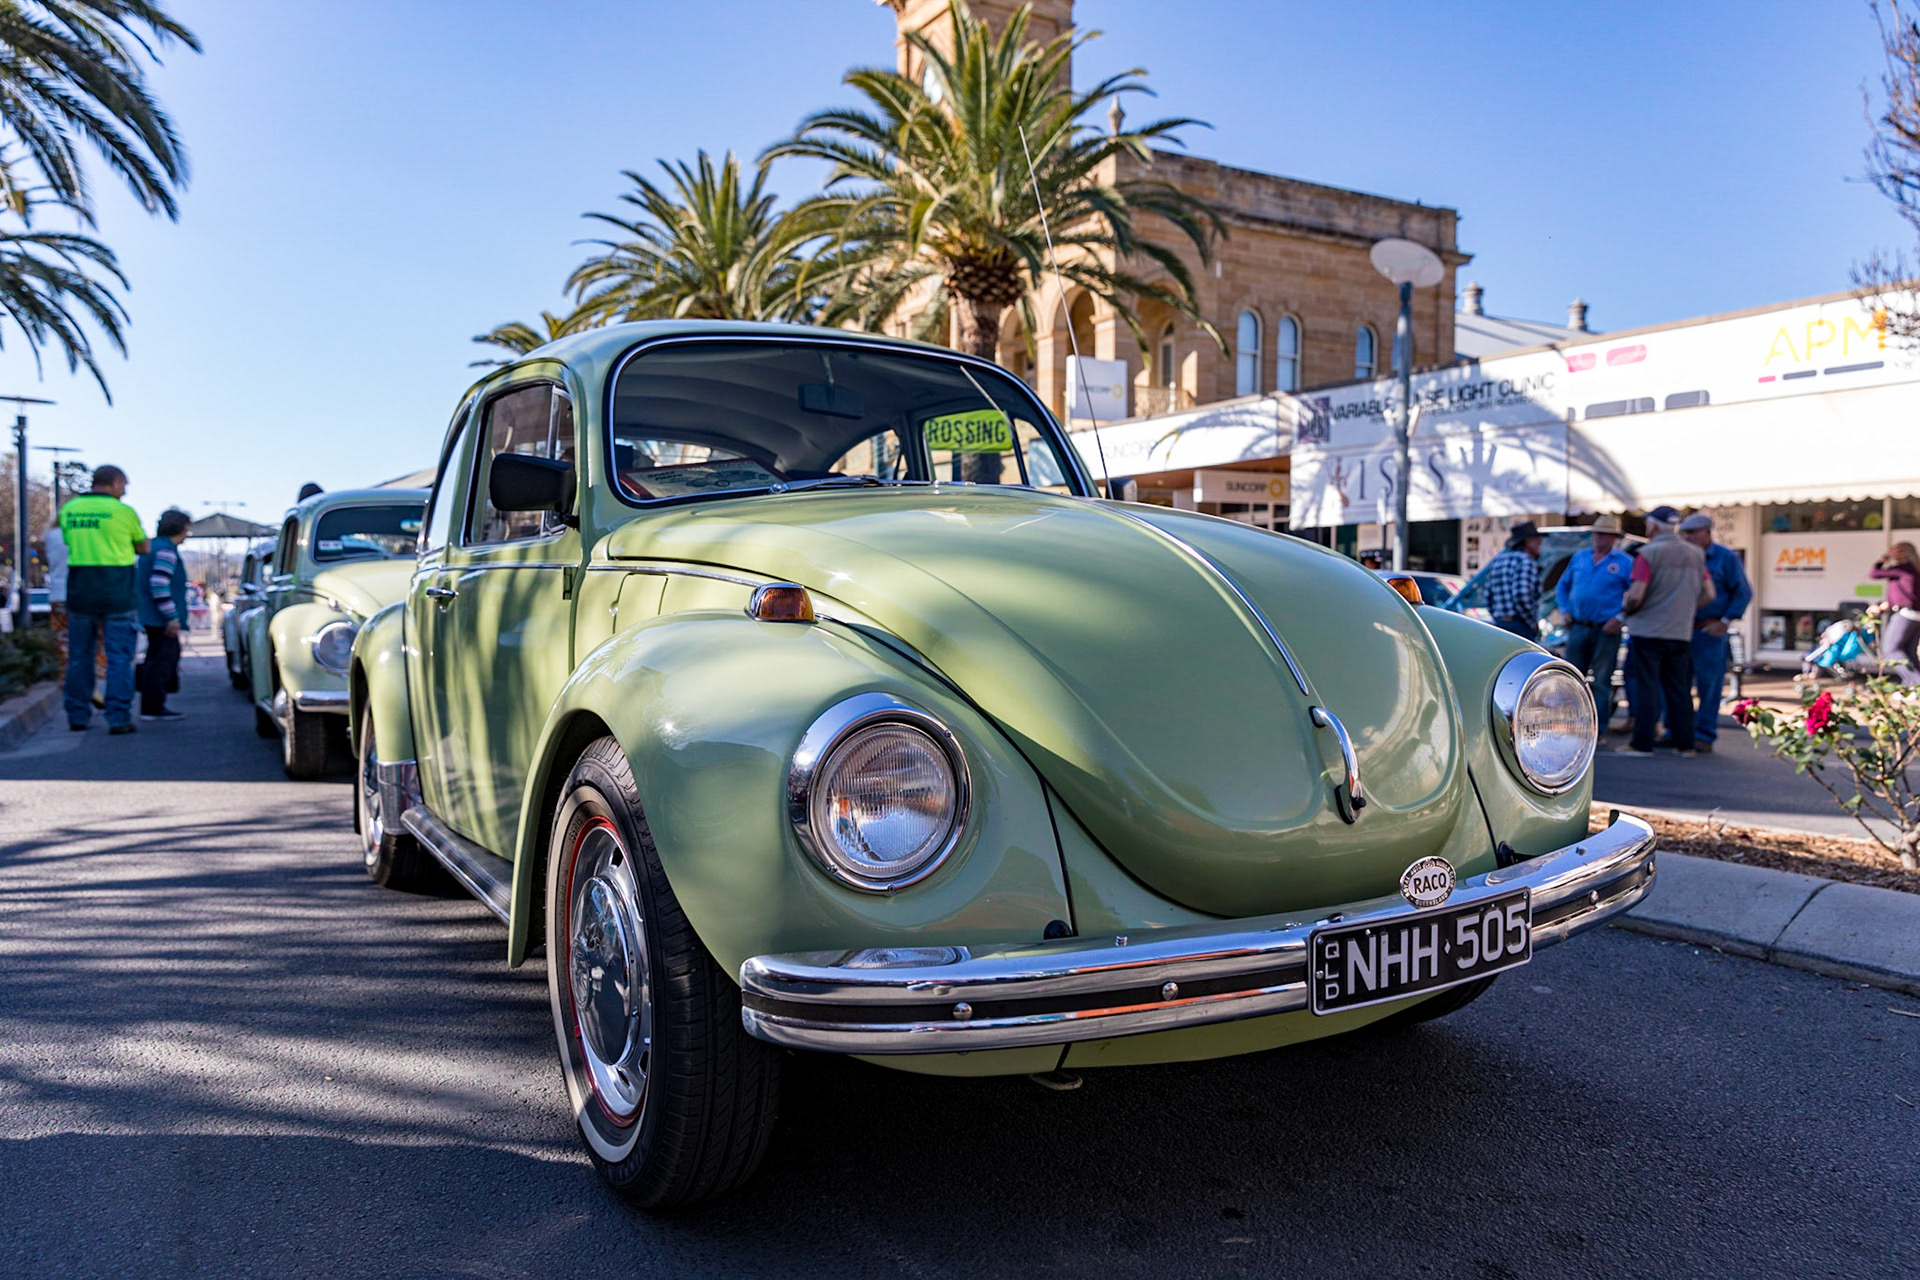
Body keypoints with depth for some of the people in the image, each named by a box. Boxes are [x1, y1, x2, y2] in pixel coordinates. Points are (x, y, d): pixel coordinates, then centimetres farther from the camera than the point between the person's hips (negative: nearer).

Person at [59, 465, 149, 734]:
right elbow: (143, 548, 5)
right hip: (117, 595, -4)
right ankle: (119, 717, -6)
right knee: (119, 657, -1)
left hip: (79, 593, 4)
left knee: (79, 655, 14)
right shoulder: (123, 511, -6)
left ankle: (77, 715, 19)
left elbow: (70, 541, 17)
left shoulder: (68, 510, 6)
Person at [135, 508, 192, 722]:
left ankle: (153, 706, 20)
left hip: (151, 617, 11)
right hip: (160, 618, -11)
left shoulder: (152, 546, 19)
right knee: (161, 660, -8)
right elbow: (159, 583, -24)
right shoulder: (166, 549, -14)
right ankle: (152, 708, -7)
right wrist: (171, 616, -22)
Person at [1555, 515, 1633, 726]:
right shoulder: (1578, 558, 14)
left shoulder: (1625, 562, 1)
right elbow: (1561, 586, 23)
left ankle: (1599, 727, 4)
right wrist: (1565, 610, 10)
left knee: (1602, 682, -1)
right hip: (1578, 628, 4)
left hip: (1606, 631, -4)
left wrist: (1621, 618, -13)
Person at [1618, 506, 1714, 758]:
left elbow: (1635, 596, -17)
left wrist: (1625, 607, 3)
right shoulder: (1695, 555, 8)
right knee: (1680, 689, 11)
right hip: (1681, 633, 5)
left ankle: (1642, 744, 0)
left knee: (1646, 689, -2)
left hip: (1648, 632, -5)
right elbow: (1708, 594, 9)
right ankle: (1685, 744, 14)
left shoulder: (1649, 554, -11)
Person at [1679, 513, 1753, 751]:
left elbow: (1743, 592, 0)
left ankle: (1705, 735, 6)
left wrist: (1725, 622, -8)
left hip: (1710, 632, -4)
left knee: (1709, 685, -1)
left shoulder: (1726, 557, -1)